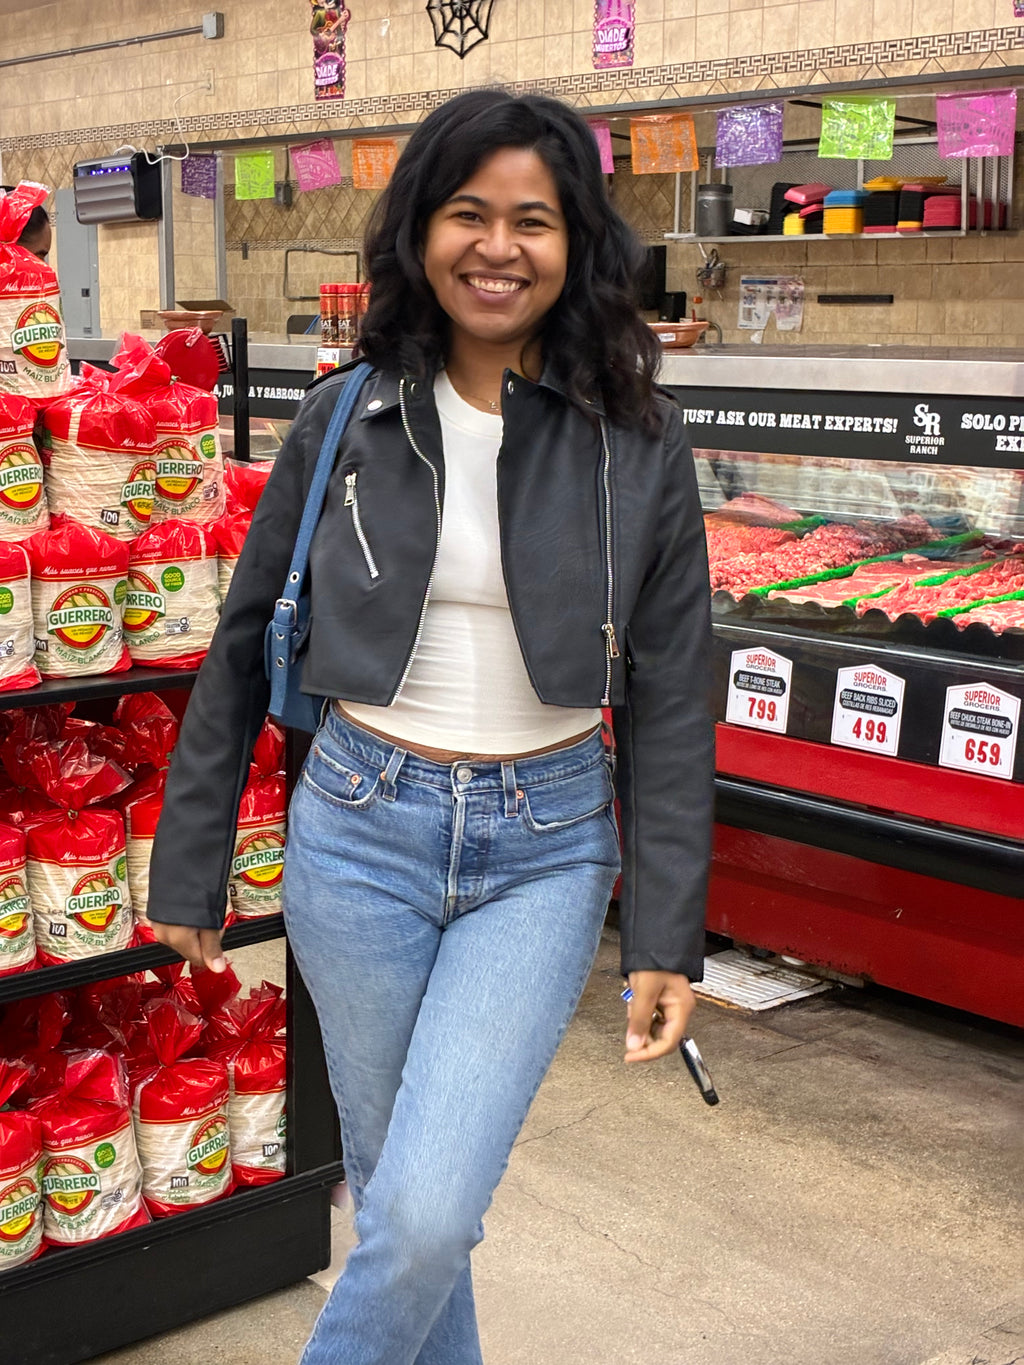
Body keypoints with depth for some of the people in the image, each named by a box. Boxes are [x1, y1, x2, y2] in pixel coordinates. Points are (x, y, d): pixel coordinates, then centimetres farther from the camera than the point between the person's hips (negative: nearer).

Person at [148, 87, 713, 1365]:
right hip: (357, 834, 2)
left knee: (425, 1212, -11)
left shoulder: (637, 444, -4)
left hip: (544, 849, -1)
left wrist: (666, 937, -3)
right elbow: (242, 647, 6)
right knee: (396, 1194, 13)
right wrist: (188, 867, 7)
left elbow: (668, 703, -1)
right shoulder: (344, 420, -1)